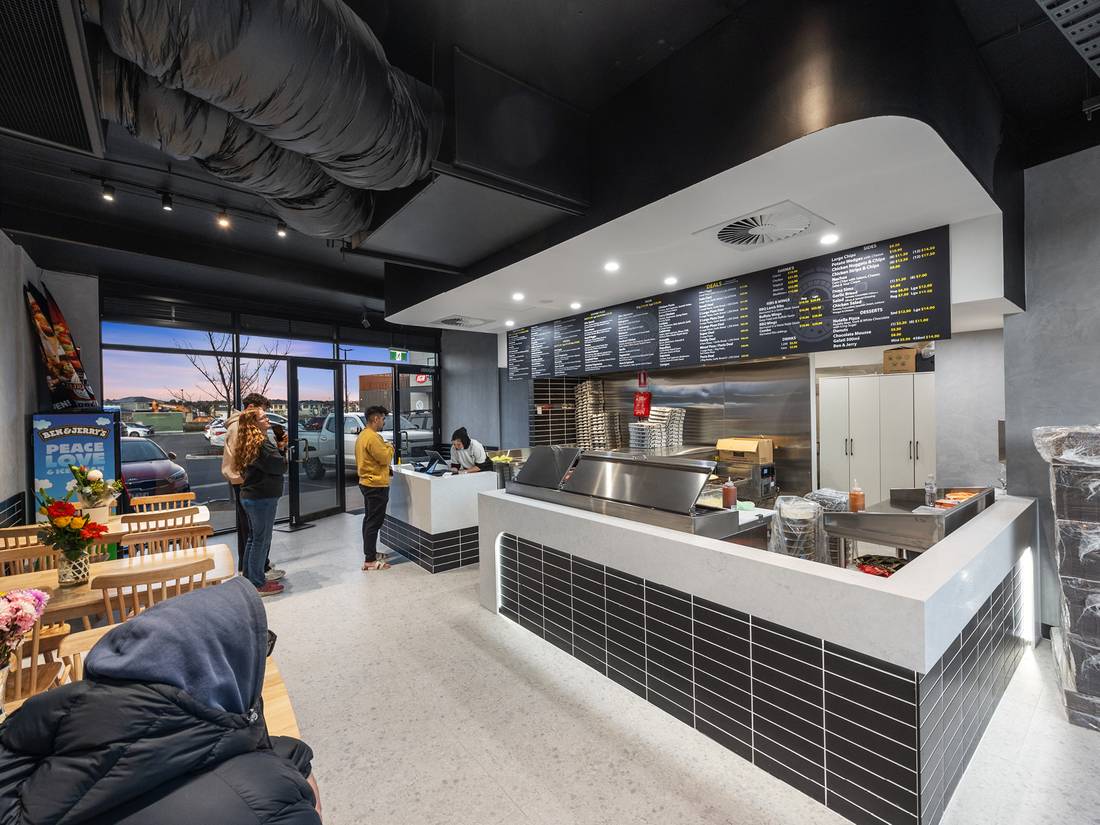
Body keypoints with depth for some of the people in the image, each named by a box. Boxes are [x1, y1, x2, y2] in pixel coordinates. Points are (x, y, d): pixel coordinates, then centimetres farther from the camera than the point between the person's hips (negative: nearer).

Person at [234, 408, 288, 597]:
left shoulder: (248, 443, 12)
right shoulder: (261, 443, -20)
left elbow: (267, 464, 13)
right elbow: (281, 467, -20)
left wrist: (280, 447, 0)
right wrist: (281, 448, -5)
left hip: (250, 496, 10)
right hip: (263, 498, -10)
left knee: (253, 538, 19)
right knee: (262, 540, 0)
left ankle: (249, 579, 29)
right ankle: (258, 584, 9)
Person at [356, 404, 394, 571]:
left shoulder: (362, 435, 13)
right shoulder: (373, 437, -21)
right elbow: (385, 458, -20)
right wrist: (390, 447, -3)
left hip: (367, 482, 11)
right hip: (376, 485, -11)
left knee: (369, 520, 18)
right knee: (374, 522, -6)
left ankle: (370, 553, 29)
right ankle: (370, 561, -2)